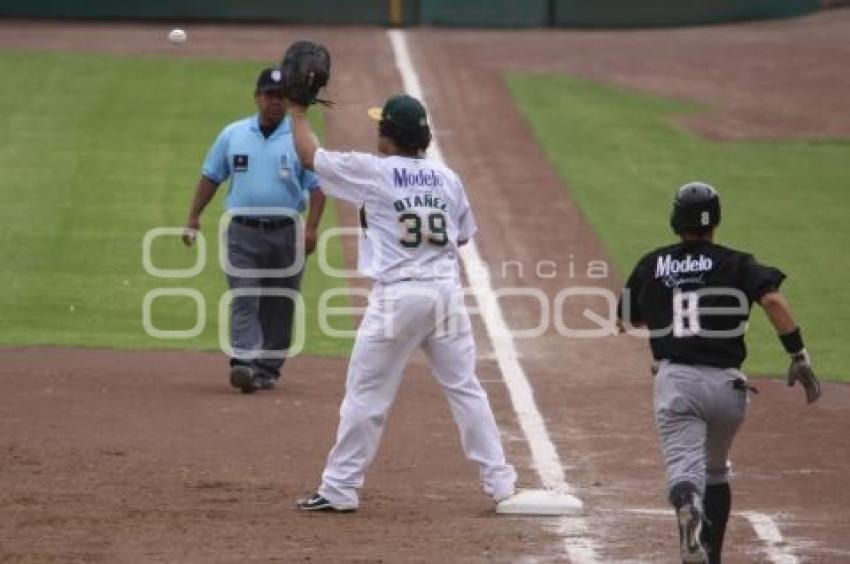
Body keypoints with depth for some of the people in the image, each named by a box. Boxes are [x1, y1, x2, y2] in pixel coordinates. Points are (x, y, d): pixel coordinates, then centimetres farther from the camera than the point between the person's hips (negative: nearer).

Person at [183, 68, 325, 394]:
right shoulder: (233, 135, 7)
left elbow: (317, 186, -2)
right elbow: (211, 177, 14)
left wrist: (311, 229, -14)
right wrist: (193, 219, 7)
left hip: (285, 232, 0)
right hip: (243, 232, 0)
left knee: (279, 305, 5)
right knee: (243, 299, -12)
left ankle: (268, 368, 14)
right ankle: (244, 364, -23)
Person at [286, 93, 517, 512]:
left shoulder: (372, 172, -5)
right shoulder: (447, 178, 8)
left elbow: (310, 156, 4)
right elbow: (463, 235, 19)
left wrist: (298, 111, 19)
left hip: (397, 296, -4)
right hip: (447, 292, 4)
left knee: (366, 394, 2)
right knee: (465, 388, 10)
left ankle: (340, 489, 5)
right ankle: (500, 481, 10)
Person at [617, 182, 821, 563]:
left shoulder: (651, 266, 10)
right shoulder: (736, 264, 5)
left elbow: (627, 320, 22)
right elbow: (773, 301, -12)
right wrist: (799, 357, -11)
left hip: (675, 379, -1)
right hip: (726, 384, 1)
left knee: (684, 466, -16)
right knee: (716, 472, 23)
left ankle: (687, 505, -50)